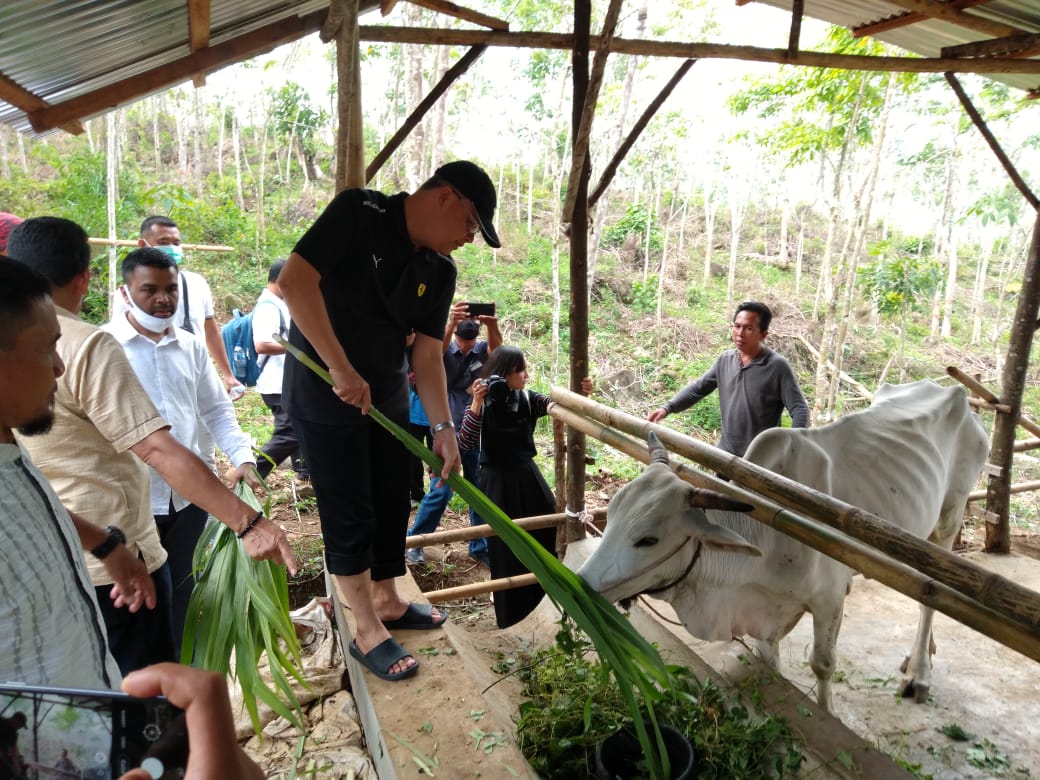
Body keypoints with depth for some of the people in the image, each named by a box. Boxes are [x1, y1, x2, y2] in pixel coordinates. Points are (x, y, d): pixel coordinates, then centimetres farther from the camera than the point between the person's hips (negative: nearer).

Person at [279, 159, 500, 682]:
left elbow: (427, 352, 1)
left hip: (387, 397, 7)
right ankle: (368, 632, 17)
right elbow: (294, 280, -26)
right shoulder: (359, 213, -17)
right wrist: (341, 369, -28)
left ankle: (386, 601, 35)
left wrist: (443, 427, -8)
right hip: (324, 396, -7)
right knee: (349, 514, 1)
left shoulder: (441, 271, 1)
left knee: (393, 504, 14)